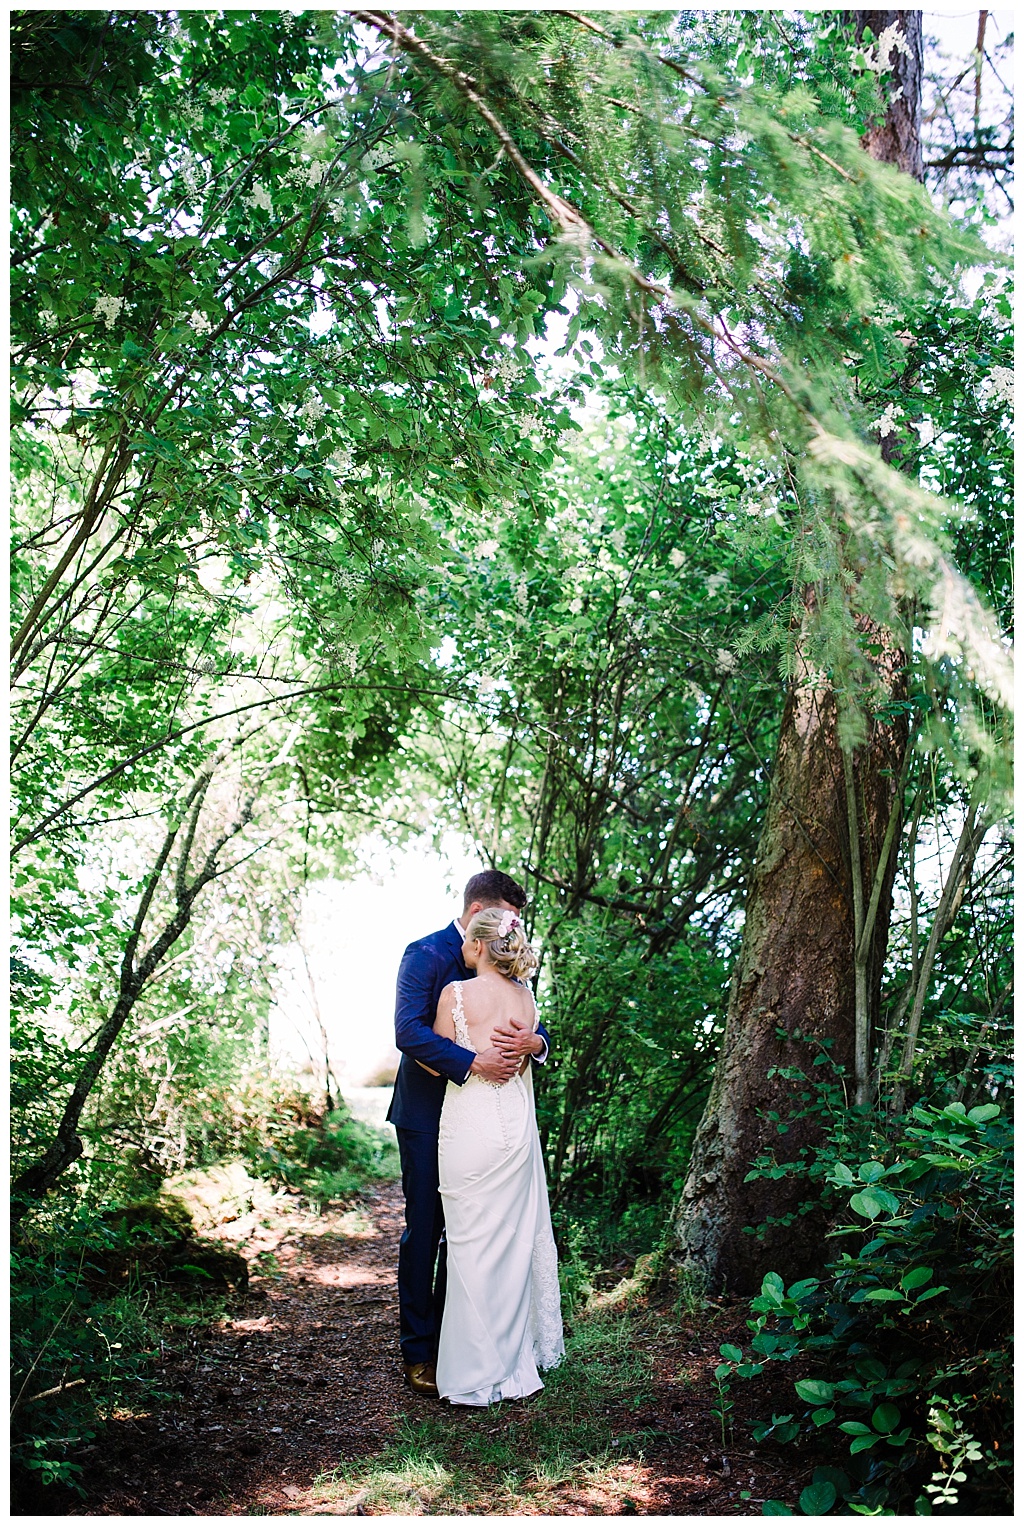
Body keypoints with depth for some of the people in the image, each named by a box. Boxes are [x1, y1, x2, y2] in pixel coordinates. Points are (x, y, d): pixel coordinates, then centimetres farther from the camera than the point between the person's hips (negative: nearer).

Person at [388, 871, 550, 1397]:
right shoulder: (426, 954, -12)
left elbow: (535, 1028, 7)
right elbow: (408, 1031, -23)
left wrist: (534, 1042, -17)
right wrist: (474, 1063, -28)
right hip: (427, 1113, -6)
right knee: (425, 1229, 2)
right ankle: (417, 1351, 13)